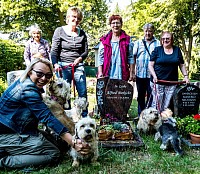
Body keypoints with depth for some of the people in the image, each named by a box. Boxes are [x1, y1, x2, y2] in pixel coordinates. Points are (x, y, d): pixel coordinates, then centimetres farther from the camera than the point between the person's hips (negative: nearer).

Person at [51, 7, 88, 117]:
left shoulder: (82, 33, 10)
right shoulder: (59, 31, 1)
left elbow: (86, 51, 12)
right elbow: (54, 51, -4)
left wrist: (80, 58, -8)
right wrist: (55, 64, -20)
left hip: (78, 66, 3)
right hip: (63, 66, -2)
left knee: (83, 92, 1)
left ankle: (84, 116, 15)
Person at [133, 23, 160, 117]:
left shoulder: (158, 43, 6)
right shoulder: (138, 43, 12)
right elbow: (133, 58, 9)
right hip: (140, 74, 2)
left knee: (151, 96, 0)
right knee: (140, 96, 10)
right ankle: (140, 115, 19)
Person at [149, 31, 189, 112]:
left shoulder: (177, 50, 11)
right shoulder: (157, 50, 3)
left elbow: (182, 65, 16)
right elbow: (150, 65, 1)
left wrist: (185, 76, 5)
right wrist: (154, 76, -13)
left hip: (172, 83, 2)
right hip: (158, 82, -2)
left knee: (167, 105, 5)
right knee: (156, 103, -2)